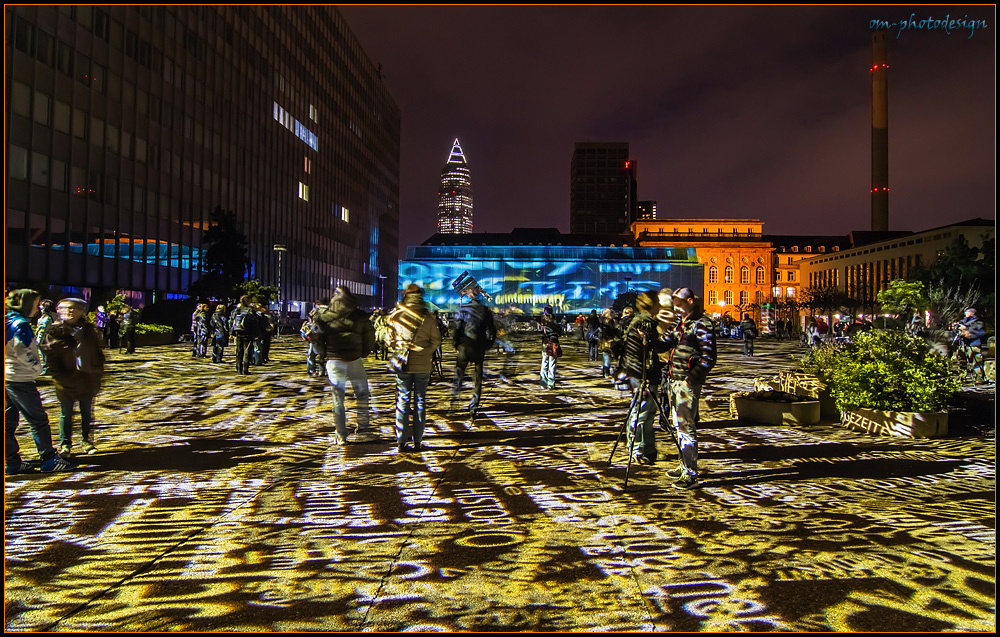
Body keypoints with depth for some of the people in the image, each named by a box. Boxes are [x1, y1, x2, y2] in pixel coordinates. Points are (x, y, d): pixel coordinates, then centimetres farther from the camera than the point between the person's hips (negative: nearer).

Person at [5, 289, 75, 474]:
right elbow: (22, 352, -22)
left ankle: (11, 461, 16)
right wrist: (37, 367, -8)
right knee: (38, 420, -2)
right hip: (20, 380, -9)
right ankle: (48, 459, 2)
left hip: (8, 378, 9)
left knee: (9, 421, 11)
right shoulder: (20, 324, -15)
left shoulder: (8, 322, 12)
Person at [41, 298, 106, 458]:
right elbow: (51, 357, -5)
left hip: (88, 380, 2)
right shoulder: (55, 331, -4)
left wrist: (98, 373, 2)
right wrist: (60, 377, -12)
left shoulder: (89, 330, 4)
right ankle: (65, 444, 17)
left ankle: (87, 441, 23)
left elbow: (98, 353, 10)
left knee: (87, 412, 11)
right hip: (67, 382, -2)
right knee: (66, 413, 7)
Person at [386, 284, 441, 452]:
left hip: (402, 364, 0)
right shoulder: (428, 317, -5)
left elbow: (388, 340, 2)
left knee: (403, 400, 6)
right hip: (423, 365, 0)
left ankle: (401, 441, 6)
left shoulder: (395, 316, -4)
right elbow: (436, 341, 0)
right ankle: (417, 440, 11)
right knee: (420, 400, 8)